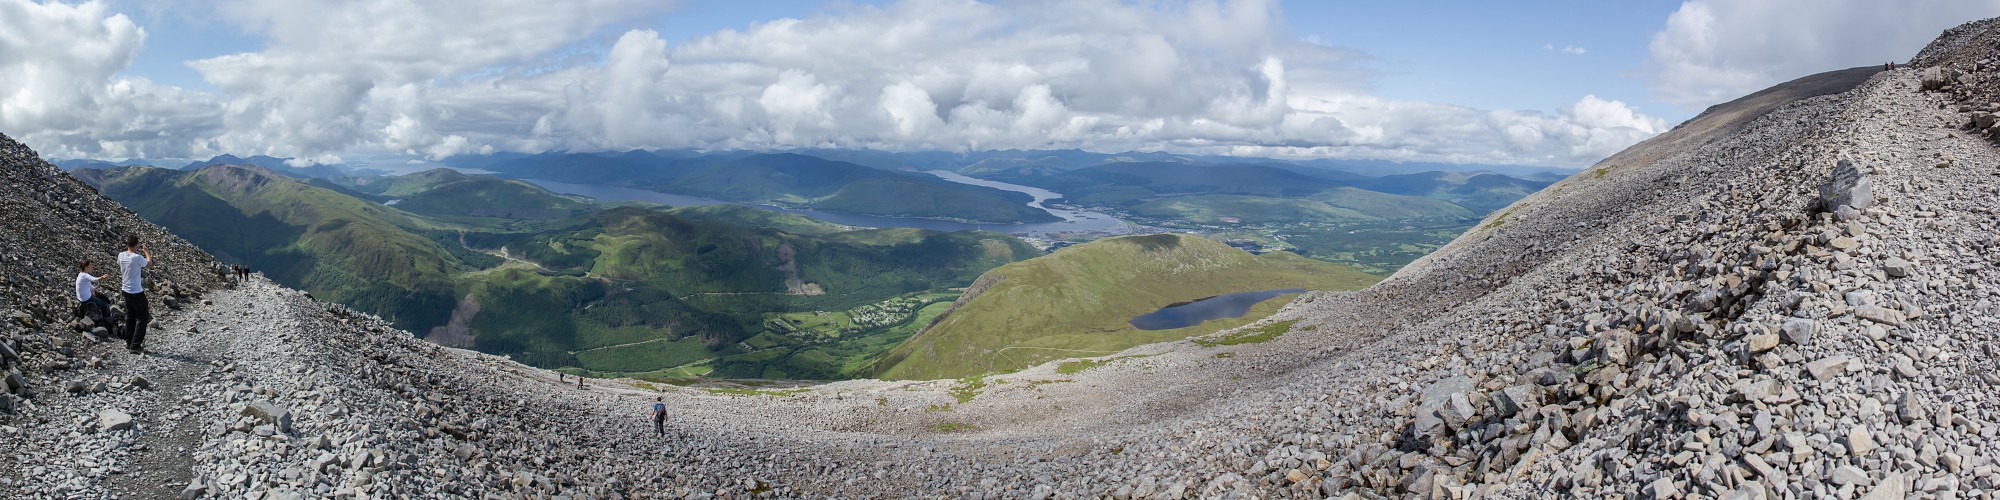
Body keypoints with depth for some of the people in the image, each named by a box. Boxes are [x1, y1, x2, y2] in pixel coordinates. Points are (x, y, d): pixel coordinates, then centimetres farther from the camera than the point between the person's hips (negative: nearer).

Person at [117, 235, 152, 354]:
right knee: (142, 317, 3)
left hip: (125, 290, 7)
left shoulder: (121, 255, -4)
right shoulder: (137, 257, -24)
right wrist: (146, 251, 11)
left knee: (130, 317, 19)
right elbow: (149, 263, -3)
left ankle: (129, 343, 26)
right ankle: (135, 346, 0)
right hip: (136, 292, -7)